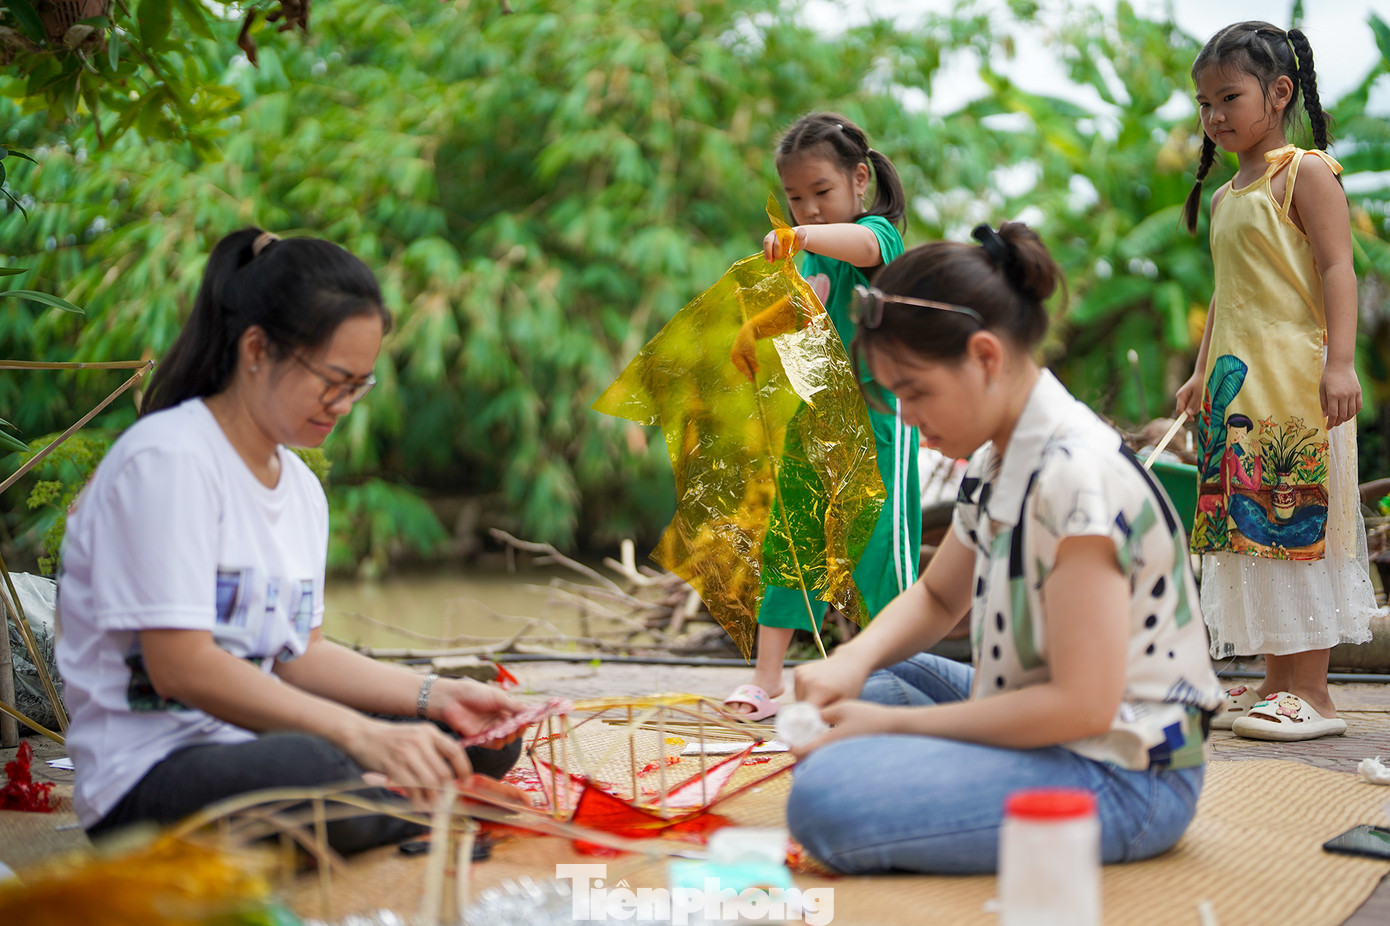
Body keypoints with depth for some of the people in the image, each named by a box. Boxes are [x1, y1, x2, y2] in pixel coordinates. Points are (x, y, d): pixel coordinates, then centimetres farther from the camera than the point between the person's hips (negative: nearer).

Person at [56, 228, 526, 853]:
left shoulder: (303, 488, 14)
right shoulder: (166, 459, -15)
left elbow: (300, 653, 14)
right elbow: (181, 666, -22)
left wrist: (434, 696, -1)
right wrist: (359, 734, -27)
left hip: (257, 740, 9)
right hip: (150, 773, -9)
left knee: (484, 743, 3)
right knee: (312, 769, -39)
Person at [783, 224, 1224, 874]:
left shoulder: (1077, 474, -23)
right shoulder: (995, 459, 7)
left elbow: (1080, 704, -26)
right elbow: (938, 597, 21)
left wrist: (894, 724, -18)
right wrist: (854, 661, -1)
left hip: (1125, 778, -9)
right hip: (1044, 728, 10)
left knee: (828, 797, -27)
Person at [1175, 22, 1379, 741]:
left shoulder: (1306, 171, -4)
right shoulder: (1225, 196, 20)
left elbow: (1336, 268, -12)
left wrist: (1340, 362, -21)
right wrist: (1202, 372, 24)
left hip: (1295, 383, -8)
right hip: (1236, 386, 8)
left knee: (1299, 526, -8)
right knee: (1248, 527, 6)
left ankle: (1312, 692, -4)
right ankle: (1276, 683, 12)